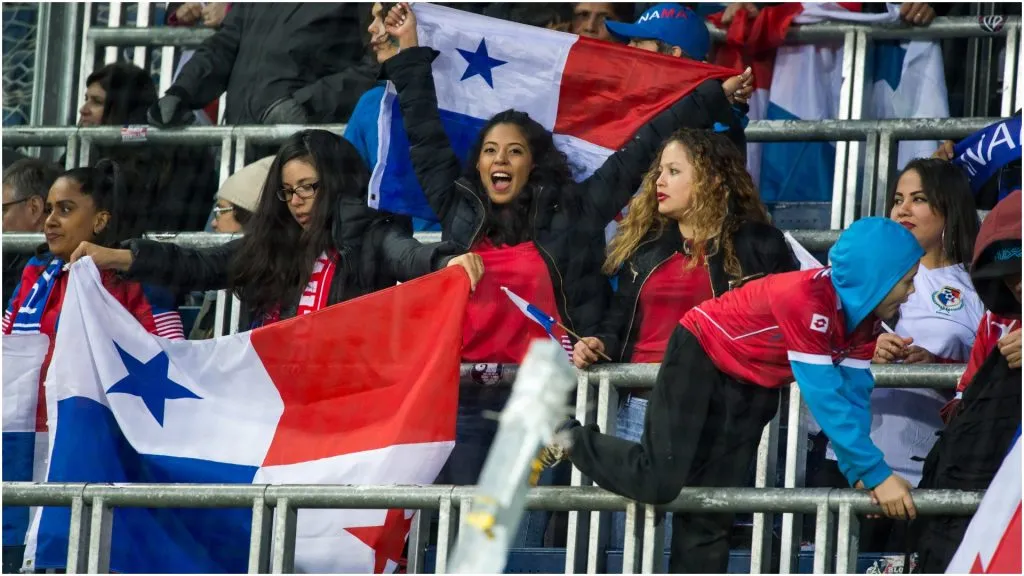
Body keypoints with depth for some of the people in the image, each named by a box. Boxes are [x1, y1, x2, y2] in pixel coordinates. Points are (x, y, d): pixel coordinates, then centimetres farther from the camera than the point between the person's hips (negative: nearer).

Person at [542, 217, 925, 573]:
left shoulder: (863, 314, -9)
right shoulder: (808, 299, -35)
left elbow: (853, 391, -5)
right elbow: (825, 397, -36)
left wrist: (858, 471, -16)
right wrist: (876, 474, -34)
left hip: (752, 388, 8)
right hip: (701, 356, -7)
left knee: (712, 510, 5)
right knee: (657, 483, -17)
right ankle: (572, 441, 8)